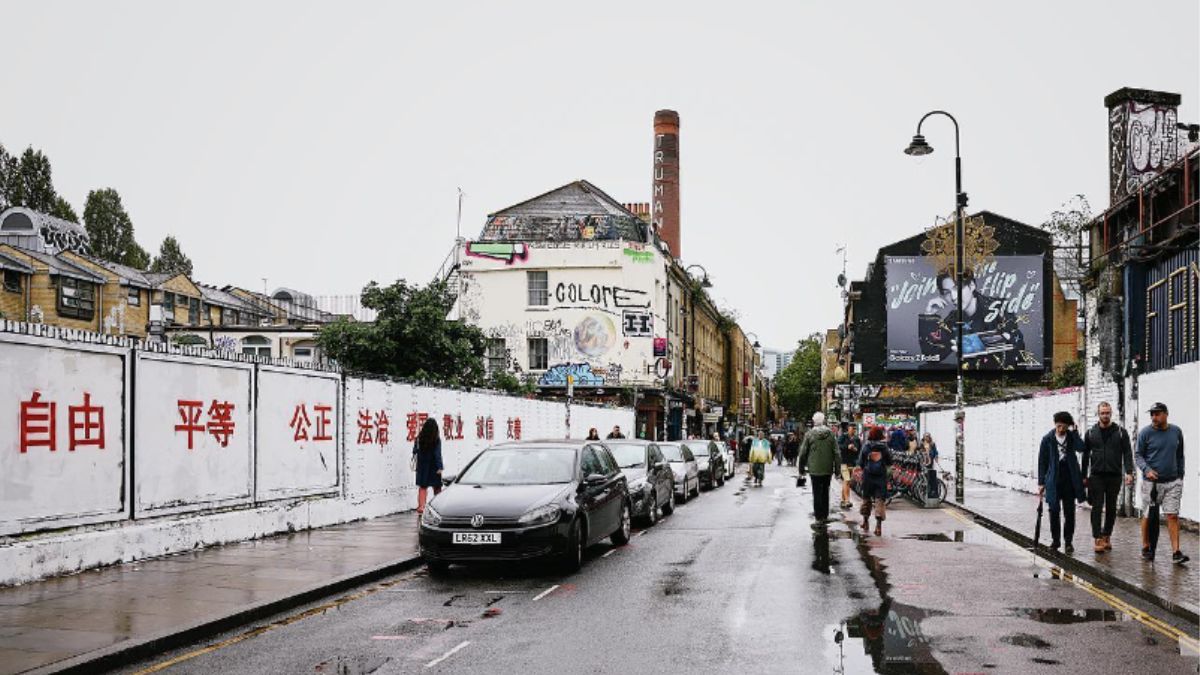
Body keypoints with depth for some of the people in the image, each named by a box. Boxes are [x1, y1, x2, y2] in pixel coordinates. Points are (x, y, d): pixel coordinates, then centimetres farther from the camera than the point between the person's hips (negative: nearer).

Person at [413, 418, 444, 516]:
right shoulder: (436, 439, -13)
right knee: (437, 487, 11)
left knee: (422, 487, 8)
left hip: (422, 466, 2)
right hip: (433, 466, -2)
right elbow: (437, 454, -14)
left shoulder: (420, 438, -4)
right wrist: (439, 467, -13)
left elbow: (415, 451, 2)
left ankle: (421, 506, -4)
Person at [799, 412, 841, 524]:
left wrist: (802, 467, 8)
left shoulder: (809, 434, -8)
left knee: (817, 492, 4)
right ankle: (825, 515, 22)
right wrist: (837, 467, 5)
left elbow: (803, 452, -3)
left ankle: (819, 516, 3)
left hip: (815, 468, -2)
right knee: (825, 491, 16)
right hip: (828, 469, 2)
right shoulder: (830, 433, -3)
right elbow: (836, 452, -2)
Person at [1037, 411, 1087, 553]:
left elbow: (1080, 448, -19)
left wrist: (1074, 431, -15)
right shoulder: (1048, 439, -1)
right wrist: (1041, 482, -1)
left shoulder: (1072, 436, 2)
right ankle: (1055, 539, 17)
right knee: (1054, 511, 5)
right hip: (1053, 480, 0)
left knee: (1069, 511, 3)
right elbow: (1042, 461, 1)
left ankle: (1068, 541, 11)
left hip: (1069, 479, 1)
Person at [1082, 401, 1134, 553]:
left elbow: (1127, 453, 1)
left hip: (1114, 477, 0)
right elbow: (1085, 455, 10)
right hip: (1096, 476, 0)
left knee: (1111, 508, 8)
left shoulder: (1120, 432, 4)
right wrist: (1084, 476, 7)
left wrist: (1129, 472, -10)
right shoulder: (1090, 433, 6)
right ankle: (1098, 539, -7)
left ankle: (1107, 536, 20)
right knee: (1097, 508, -6)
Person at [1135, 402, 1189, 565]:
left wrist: (1180, 475, 14)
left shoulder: (1176, 432, 5)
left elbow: (1180, 455, 15)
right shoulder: (1145, 433, -5)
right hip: (1151, 482, -2)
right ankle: (1146, 548, 20)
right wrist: (1146, 470, -20)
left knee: (1173, 516, -4)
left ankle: (1176, 553, -5)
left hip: (1173, 482, 2)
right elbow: (1137, 455, -3)